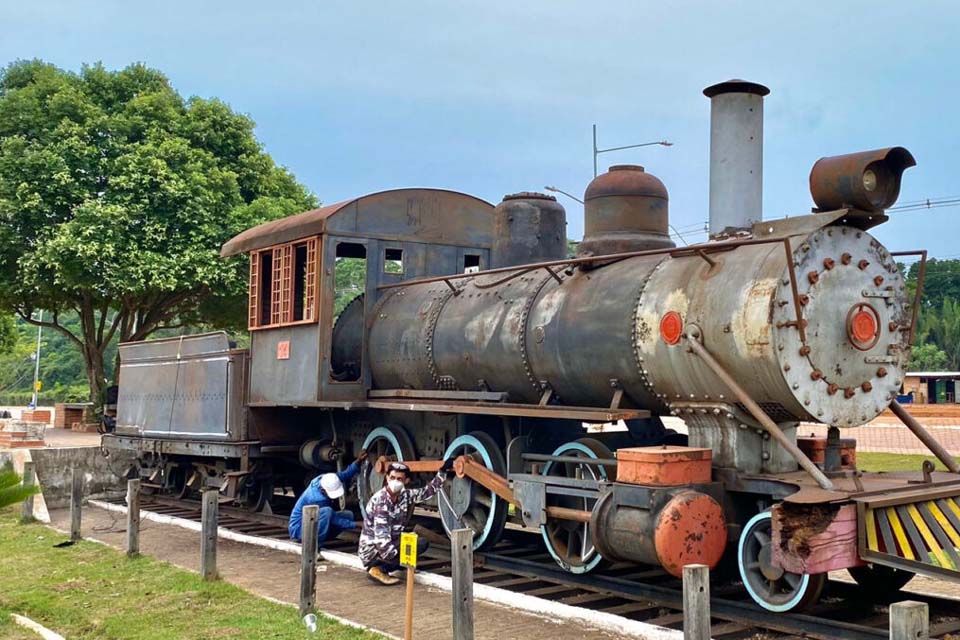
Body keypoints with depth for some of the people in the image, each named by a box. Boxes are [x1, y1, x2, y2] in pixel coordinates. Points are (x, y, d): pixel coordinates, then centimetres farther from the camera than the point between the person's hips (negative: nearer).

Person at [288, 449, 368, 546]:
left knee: (348, 515, 0)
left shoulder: (325, 479, -12)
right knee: (326, 511, -35)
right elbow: (333, 519, -24)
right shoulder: (317, 499, -32)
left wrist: (357, 461, -22)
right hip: (299, 529, -9)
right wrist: (355, 525, -22)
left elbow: (345, 475, -6)